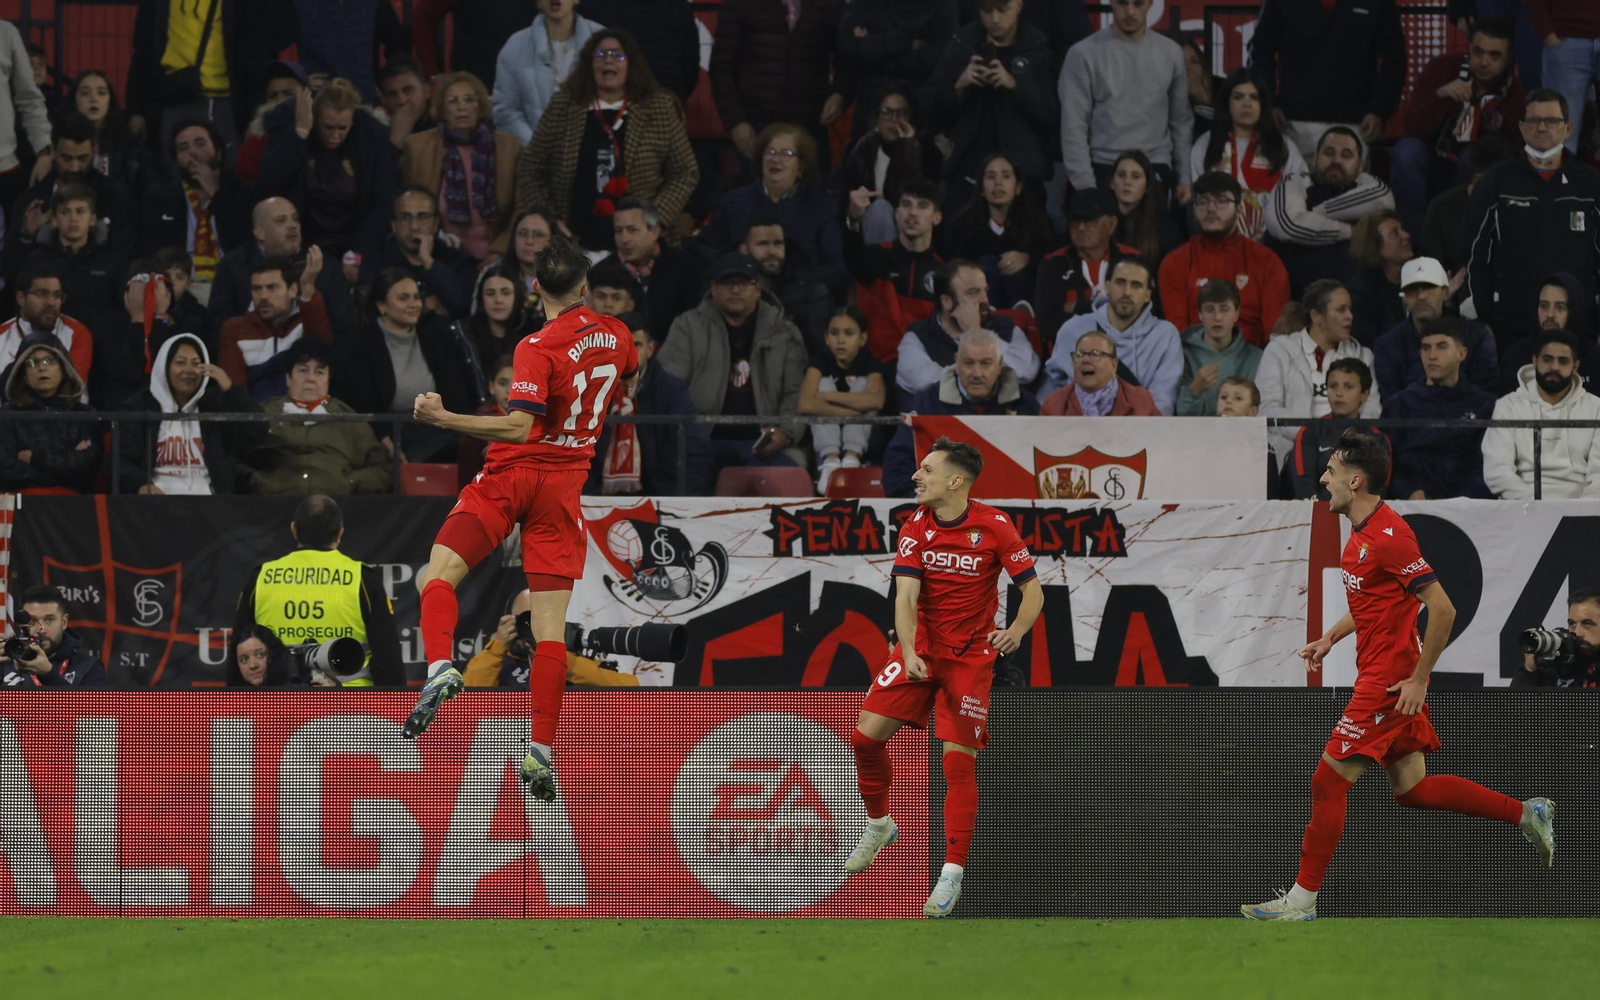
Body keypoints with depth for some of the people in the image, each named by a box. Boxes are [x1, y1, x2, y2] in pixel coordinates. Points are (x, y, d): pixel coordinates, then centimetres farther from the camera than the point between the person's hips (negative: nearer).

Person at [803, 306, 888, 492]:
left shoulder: (869, 362, -8)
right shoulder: (821, 360, -9)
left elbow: (877, 400, -31)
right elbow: (806, 405, -27)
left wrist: (829, 396, -29)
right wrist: (853, 410, -30)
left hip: (860, 436, 0)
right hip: (825, 438, 0)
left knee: (862, 384, -19)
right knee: (825, 383, -20)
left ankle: (852, 457, -28)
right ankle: (830, 459, -33)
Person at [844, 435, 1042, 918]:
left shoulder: (994, 527, -10)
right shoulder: (917, 527, -3)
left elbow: (1033, 591, -5)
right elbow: (906, 595, -11)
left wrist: (1016, 631, -26)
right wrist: (909, 651, -28)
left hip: (971, 655, -4)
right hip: (921, 646, 4)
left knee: (959, 761, -11)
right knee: (867, 734, -5)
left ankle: (952, 875, -5)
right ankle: (879, 824, 22)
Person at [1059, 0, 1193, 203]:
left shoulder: (1170, 53, 8)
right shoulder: (1084, 54, -2)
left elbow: (1181, 121, 15)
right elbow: (1073, 127, -5)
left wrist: (1184, 178, 10)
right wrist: (1085, 186, -11)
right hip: (1103, 171, -2)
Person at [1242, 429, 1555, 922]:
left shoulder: (1388, 536, -20)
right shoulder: (1362, 532, 11)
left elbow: (1442, 609, -22)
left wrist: (1418, 680, -20)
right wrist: (1331, 637, 17)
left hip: (1389, 682, -10)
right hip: (1378, 674, 10)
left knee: (1328, 782, -7)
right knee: (1411, 789, 13)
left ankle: (1303, 898, -1)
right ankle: (1527, 813, 19)